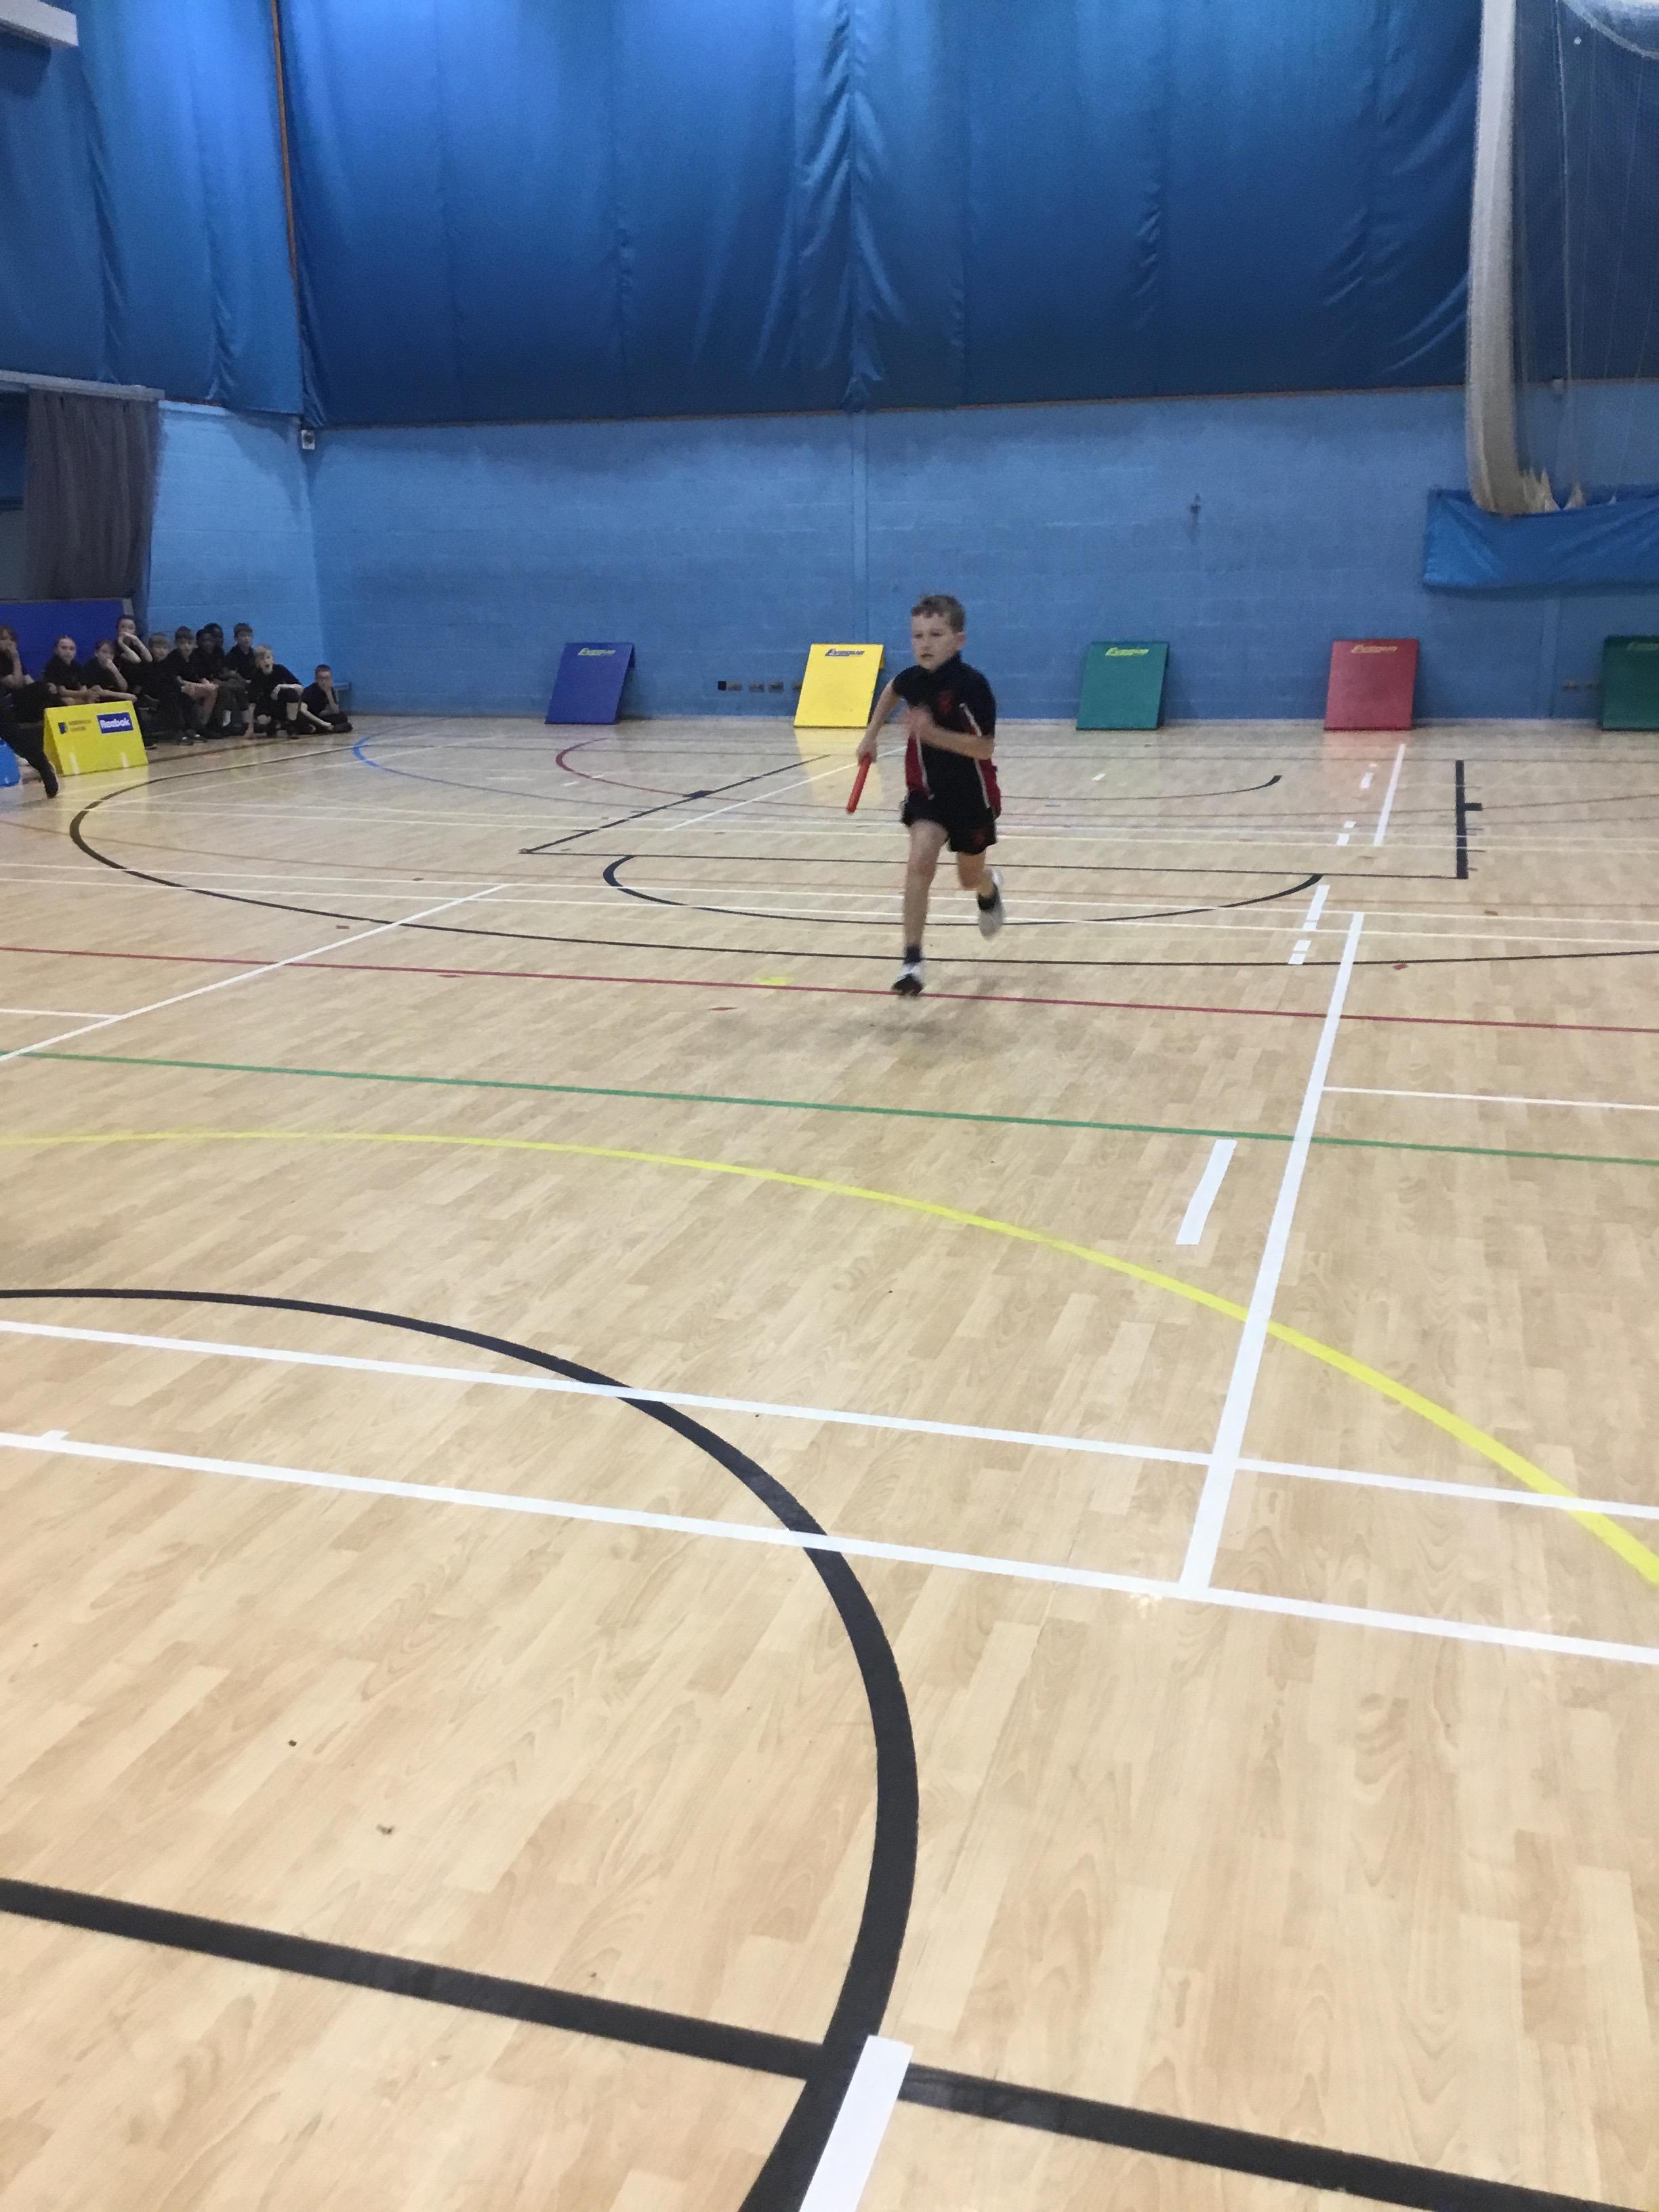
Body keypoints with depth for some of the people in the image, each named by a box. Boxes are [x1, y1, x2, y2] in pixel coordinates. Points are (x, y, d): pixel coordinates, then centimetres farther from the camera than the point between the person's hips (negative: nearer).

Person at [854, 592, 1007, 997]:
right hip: (927, 789, 3)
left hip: (971, 793, -2)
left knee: (970, 878, 16)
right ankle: (912, 961, -17)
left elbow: (985, 747, -28)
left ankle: (990, 890, 56)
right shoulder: (912, 679, -9)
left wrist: (933, 733, -37)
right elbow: (890, 691, 17)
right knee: (920, 862, -20)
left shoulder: (972, 685, -25)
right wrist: (871, 735, 15)